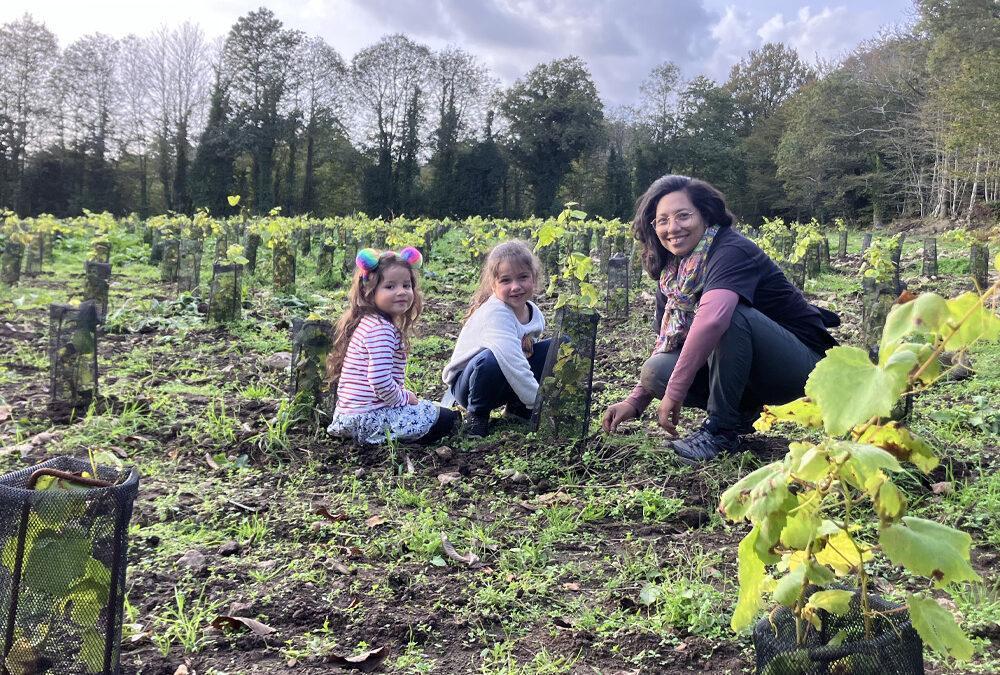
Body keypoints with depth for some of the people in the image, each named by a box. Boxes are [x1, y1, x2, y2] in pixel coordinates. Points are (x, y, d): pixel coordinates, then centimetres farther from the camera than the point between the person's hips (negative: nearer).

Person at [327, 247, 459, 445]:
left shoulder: (368, 322, 10)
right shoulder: (381, 330, -21)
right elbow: (380, 381, -29)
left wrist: (402, 396, 13)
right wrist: (404, 398, -11)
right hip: (370, 417, -10)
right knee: (446, 419, -1)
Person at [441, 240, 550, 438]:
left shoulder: (535, 313, -4)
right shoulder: (495, 314, -29)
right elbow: (512, 363, -39)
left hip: (509, 381, 7)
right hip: (466, 382, -7)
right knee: (491, 359, -40)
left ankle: (518, 407, 4)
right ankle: (476, 414, -11)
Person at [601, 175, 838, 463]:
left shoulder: (732, 250, -23)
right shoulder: (671, 276, 2)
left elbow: (712, 320, -41)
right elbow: (667, 343, 8)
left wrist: (674, 392, -38)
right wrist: (634, 402, -1)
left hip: (800, 361, -7)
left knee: (730, 313, -34)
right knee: (656, 369, -12)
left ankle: (721, 430, -19)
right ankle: (743, 412, 7)